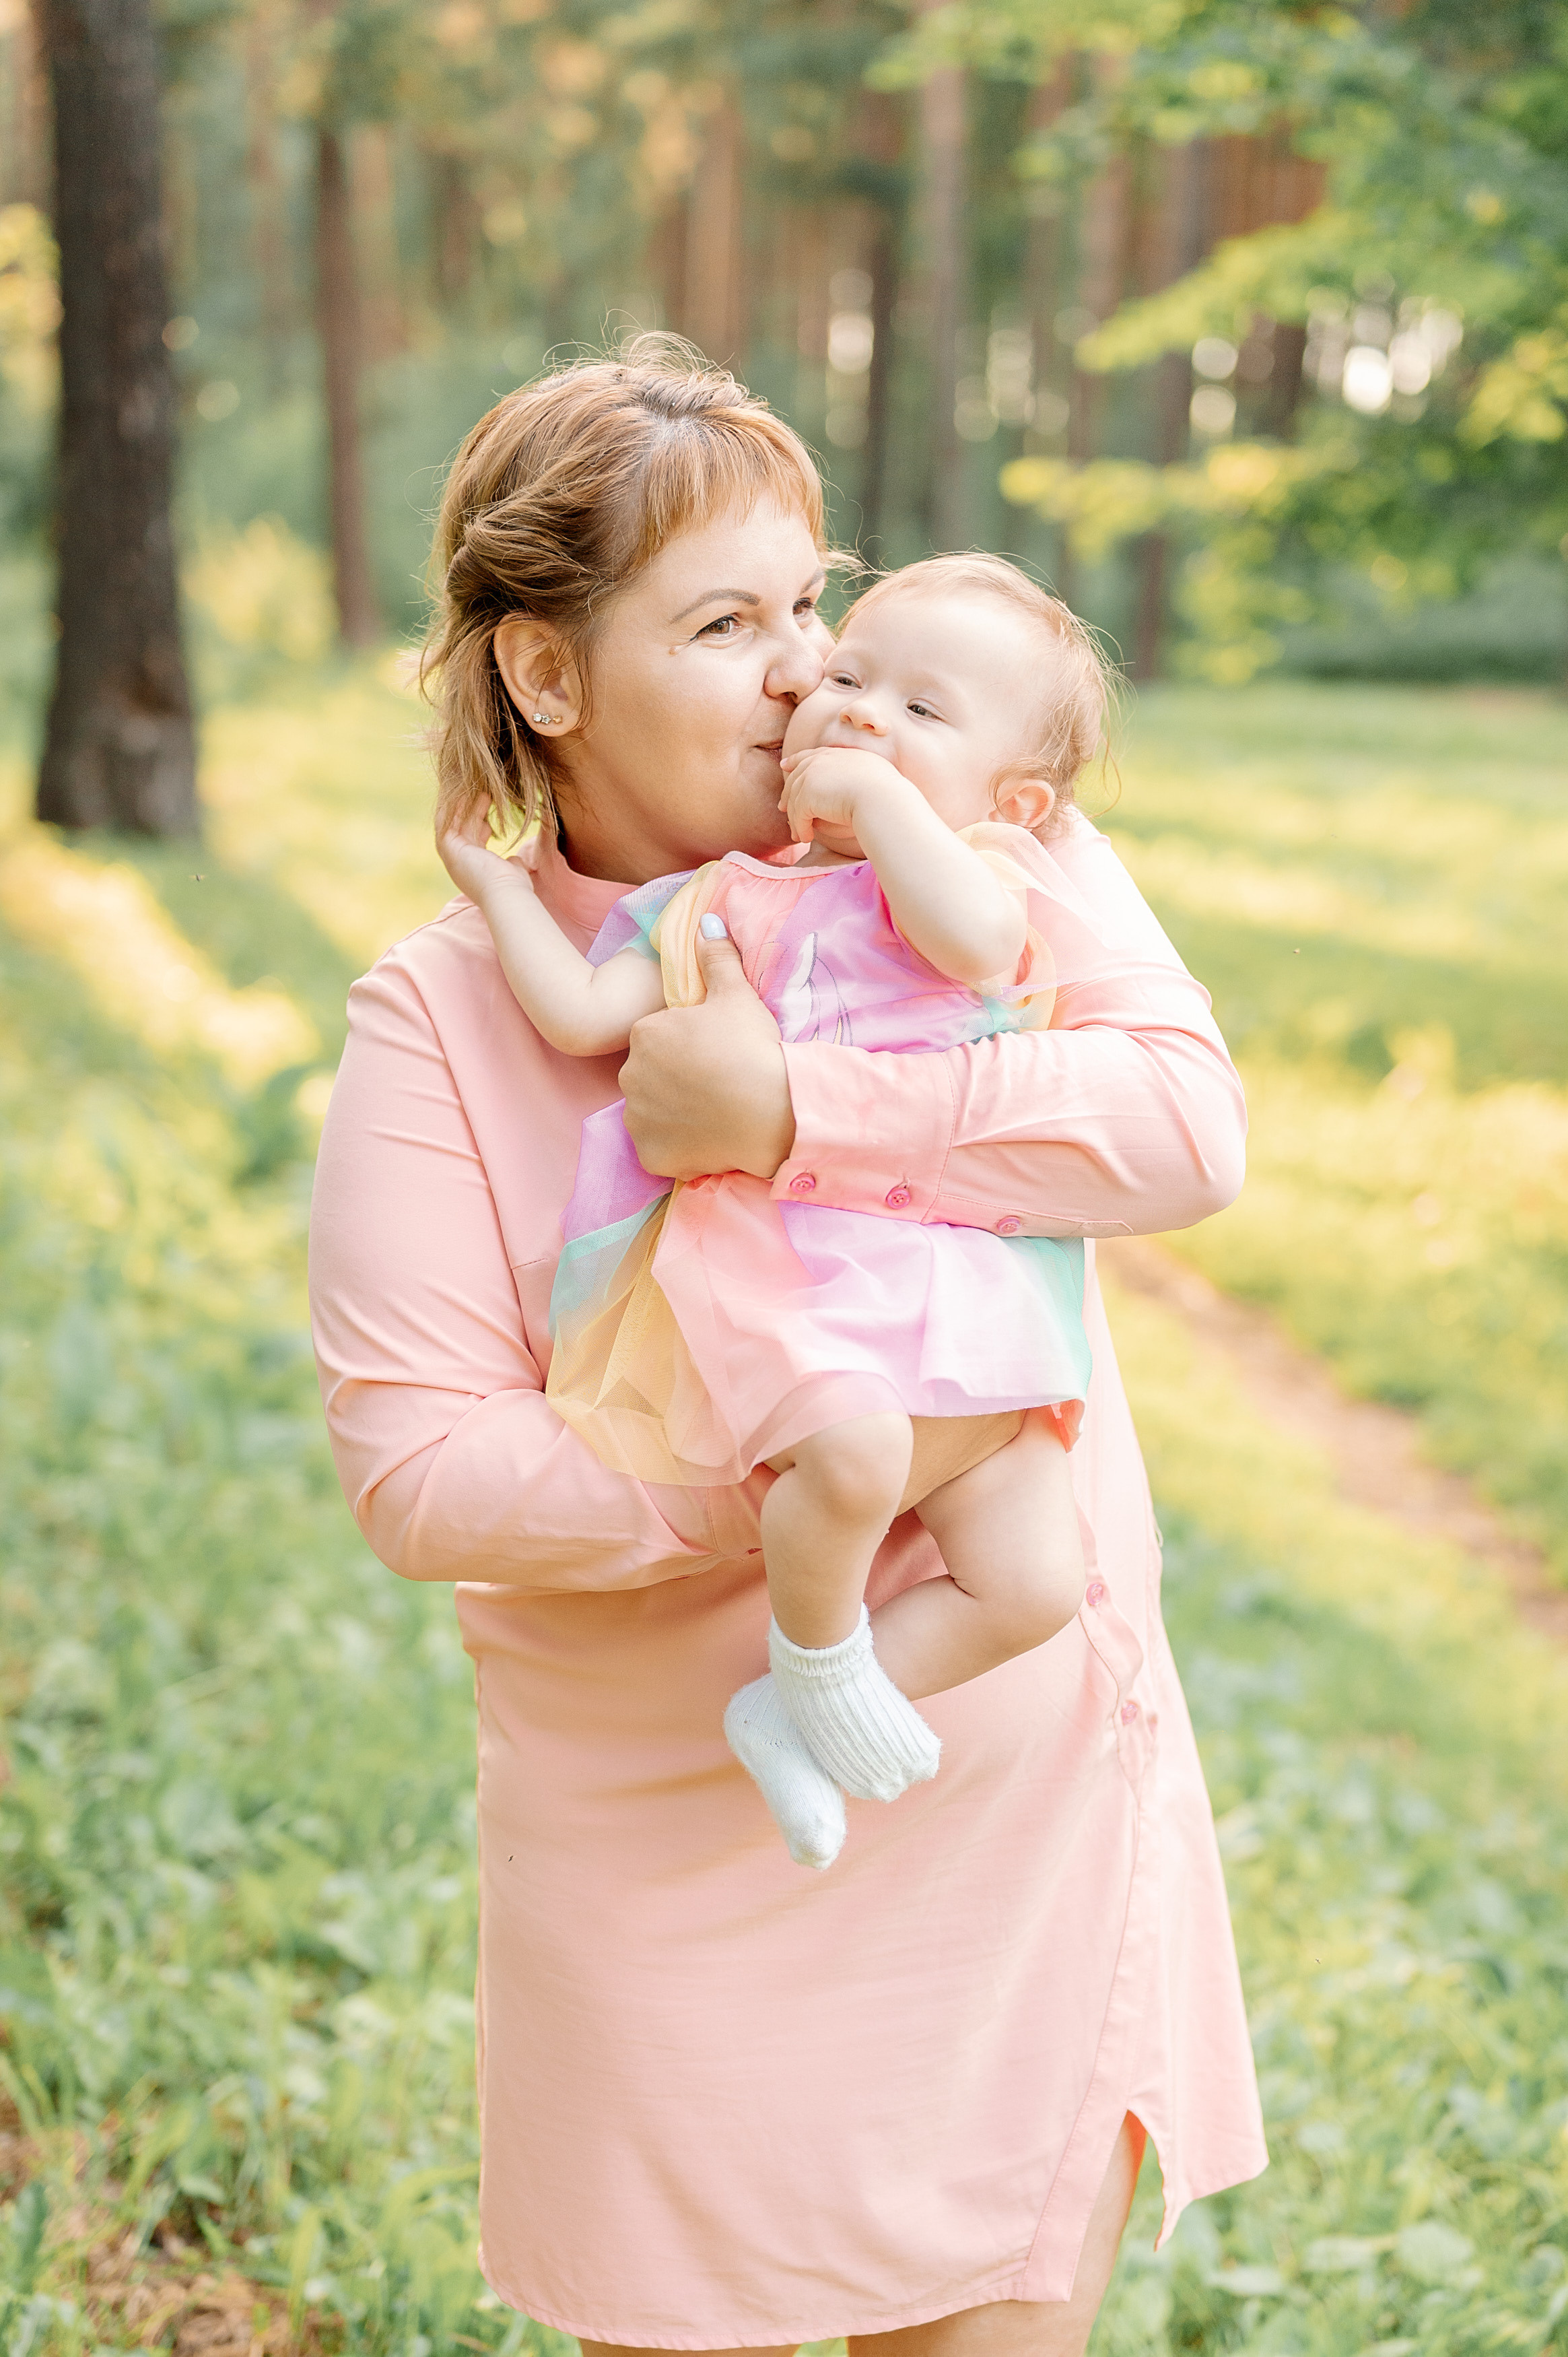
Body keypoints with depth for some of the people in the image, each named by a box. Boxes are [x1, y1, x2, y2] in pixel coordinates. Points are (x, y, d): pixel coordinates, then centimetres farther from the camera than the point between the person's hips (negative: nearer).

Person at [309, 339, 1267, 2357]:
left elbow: (1189, 1123, -18)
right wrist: (784, 1501, -23)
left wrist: (796, 1111, -25)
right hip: (671, 1853, -1)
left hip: (1028, 1796, 2)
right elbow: (415, 1466, -14)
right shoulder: (441, 1015, -8)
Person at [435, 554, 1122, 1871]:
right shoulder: (724, 900, 18)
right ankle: (818, 1653, -1)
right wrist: (501, 887, 17)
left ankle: (789, 1718, 10)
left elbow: (977, 937, -15)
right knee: (856, 1449, -33)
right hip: (773, 1260, -1)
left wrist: (881, 794, -7)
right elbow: (582, 1016, 10)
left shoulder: (990, 876, 10)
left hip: (956, 1294, 1)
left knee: (1032, 1582, -9)